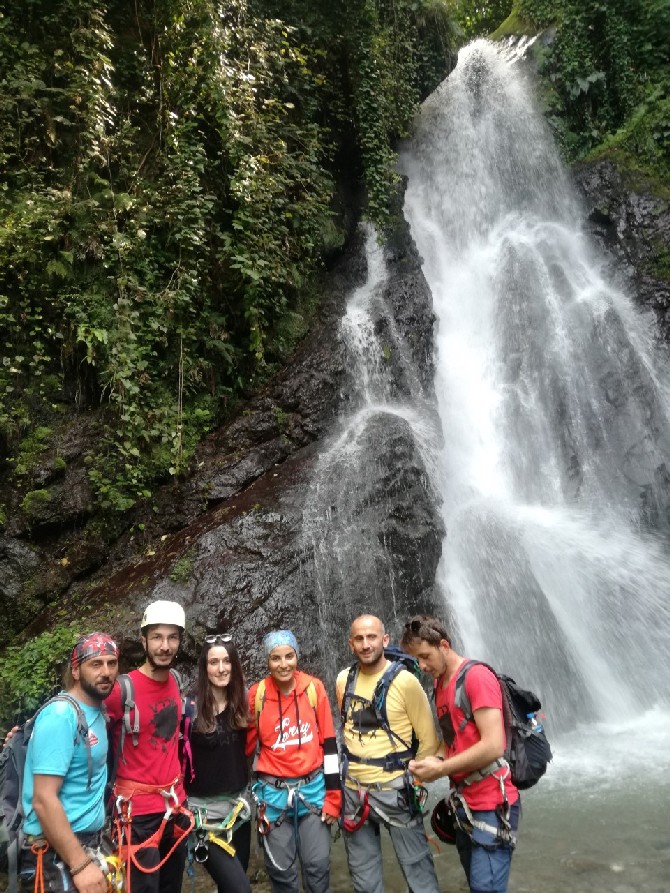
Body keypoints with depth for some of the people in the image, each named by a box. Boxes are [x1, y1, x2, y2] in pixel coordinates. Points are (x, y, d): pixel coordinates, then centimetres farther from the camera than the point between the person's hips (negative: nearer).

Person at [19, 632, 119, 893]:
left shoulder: (97, 712, 5)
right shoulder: (61, 715, -22)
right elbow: (44, 800, -25)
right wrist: (81, 864, -24)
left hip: (86, 844, 9)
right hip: (55, 856, -8)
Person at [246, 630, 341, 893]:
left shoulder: (314, 688, -7)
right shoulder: (257, 694, -8)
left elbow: (329, 744, -2)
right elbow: (246, 746, 4)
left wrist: (333, 795, -2)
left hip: (313, 788, 0)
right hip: (274, 792, 0)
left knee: (318, 866, 6)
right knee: (281, 870, 10)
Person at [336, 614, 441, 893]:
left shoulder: (404, 681, -14)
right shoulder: (343, 680, 0)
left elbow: (429, 739, -7)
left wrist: (413, 779, -7)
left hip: (394, 790, -4)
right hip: (353, 790, 5)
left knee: (417, 867, 4)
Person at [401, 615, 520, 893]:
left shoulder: (478, 677, -17)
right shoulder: (440, 684, 9)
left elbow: (493, 746, -23)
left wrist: (440, 769, -16)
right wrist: (434, 761, -1)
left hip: (491, 806, -8)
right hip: (465, 804, 8)